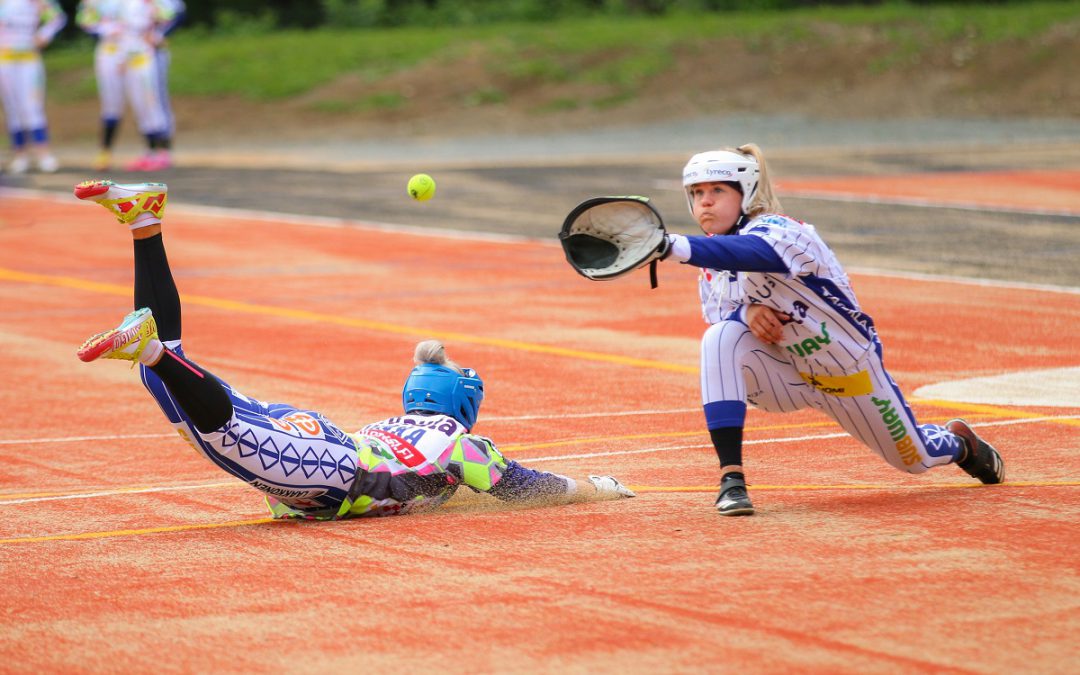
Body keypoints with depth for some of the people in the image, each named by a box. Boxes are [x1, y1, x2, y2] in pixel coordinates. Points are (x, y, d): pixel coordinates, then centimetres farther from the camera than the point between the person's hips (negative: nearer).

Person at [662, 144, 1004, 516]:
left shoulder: (779, 231, -30)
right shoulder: (714, 256, -6)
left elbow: (749, 252, -54)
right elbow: (717, 315, -7)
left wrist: (678, 246, -72)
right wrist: (747, 312, -32)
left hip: (851, 370, -4)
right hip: (788, 377, 4)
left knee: (915, 460, 12)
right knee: (721, 337, -28)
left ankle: (959, 441, 52)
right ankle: (731, 478, -28)